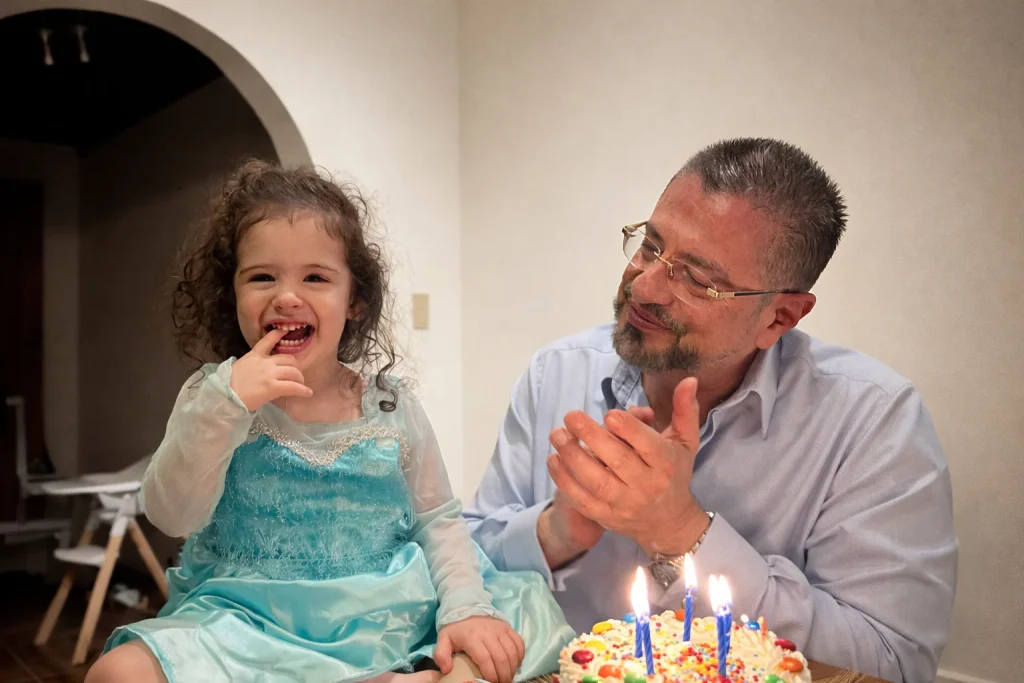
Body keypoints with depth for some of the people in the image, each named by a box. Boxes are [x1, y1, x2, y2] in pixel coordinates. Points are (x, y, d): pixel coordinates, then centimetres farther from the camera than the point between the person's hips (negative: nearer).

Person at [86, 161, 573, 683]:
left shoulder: (391, 406, 1)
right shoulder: (211, 397, 0)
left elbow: (437, 521, 5)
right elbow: (172, 517, -10)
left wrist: (466, 608, -11)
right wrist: (224, 405, -23)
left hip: (387, 626, 0)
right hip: (248, 624, 1)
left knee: (536, 614, -14)